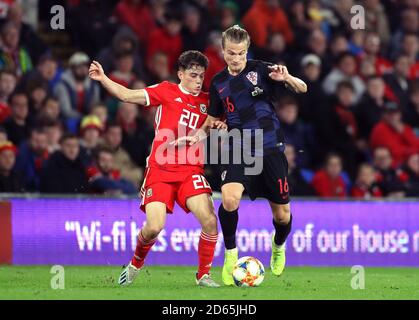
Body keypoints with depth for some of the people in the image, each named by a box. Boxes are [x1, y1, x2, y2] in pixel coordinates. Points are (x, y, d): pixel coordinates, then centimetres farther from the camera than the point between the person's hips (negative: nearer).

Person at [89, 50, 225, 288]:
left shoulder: (207, 102, 11)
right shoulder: (167, 91, 5)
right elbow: (127, 95, 2)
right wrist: (103, 79, -10)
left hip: (191, 171, 2)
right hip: (160, 170, -2)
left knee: (210, 221, -17)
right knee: (154, 227, -14)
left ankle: (204, 275, 2)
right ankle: (135, 265, 18)